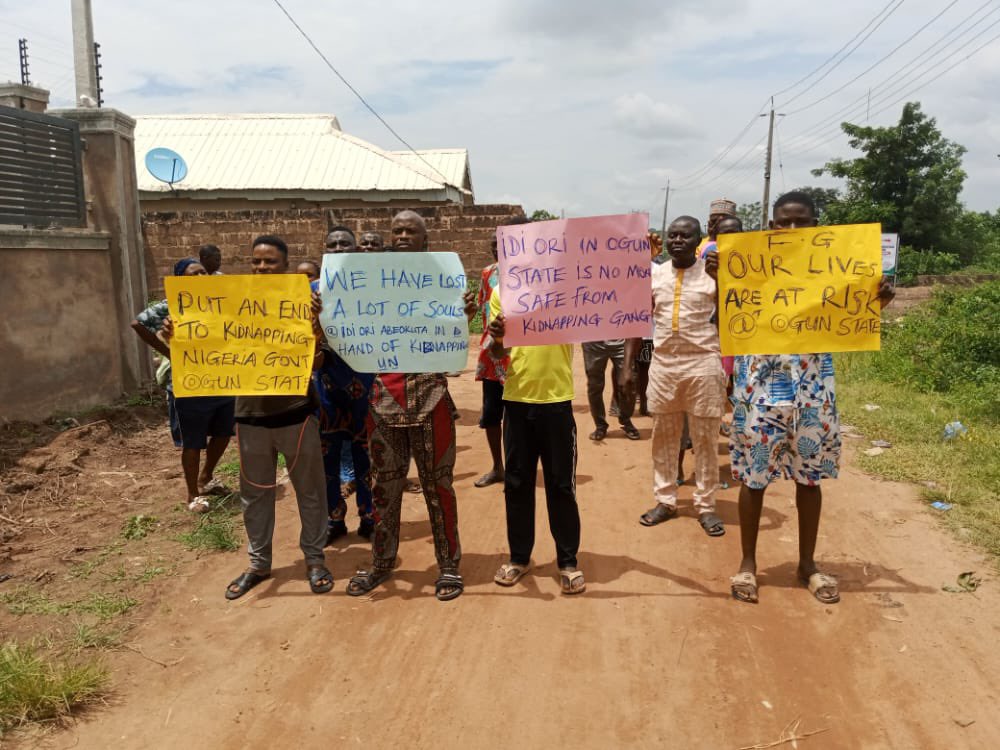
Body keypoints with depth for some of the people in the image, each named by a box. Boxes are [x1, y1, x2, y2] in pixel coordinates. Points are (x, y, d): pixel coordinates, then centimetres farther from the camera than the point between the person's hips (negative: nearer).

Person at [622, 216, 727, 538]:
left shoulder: (714, 272, -2)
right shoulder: (653, 274, 6)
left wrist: (720, 279, -19)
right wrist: (627, 365, 4)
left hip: (703, 364, -3)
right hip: (662, 365, 3)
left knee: (704, 439, 6)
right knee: (663, 437, 10)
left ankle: (706, 506, 16)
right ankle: (665, 500, 22)